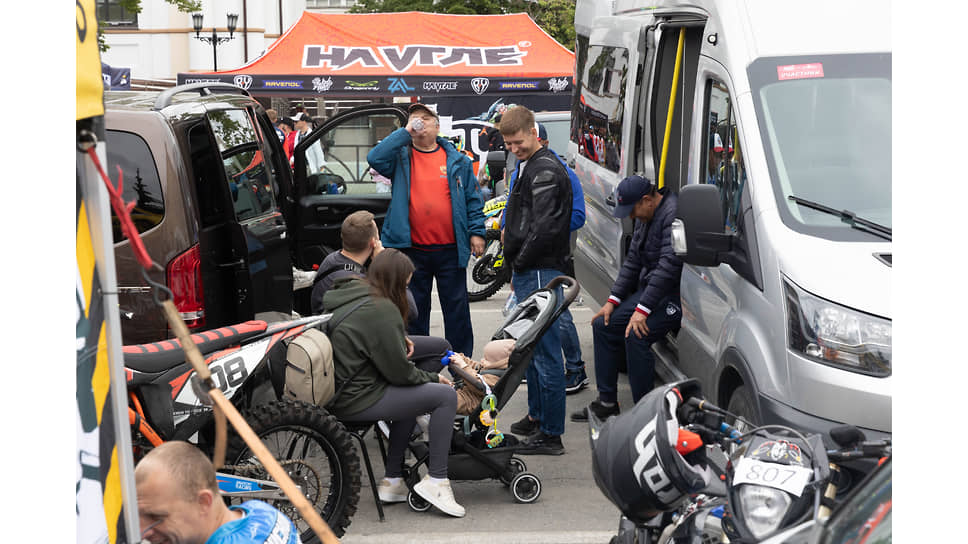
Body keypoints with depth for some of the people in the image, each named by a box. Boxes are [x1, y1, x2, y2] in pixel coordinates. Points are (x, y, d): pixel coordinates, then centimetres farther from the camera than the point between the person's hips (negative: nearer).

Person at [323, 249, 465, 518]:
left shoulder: (345, 296, 12)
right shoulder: (381, 309, -17)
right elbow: (399, 372, -12)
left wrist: (400, 340, 16)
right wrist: (433, 378, 3)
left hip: (334, 392, 10)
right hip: (356, 400, -10)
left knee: (412, 393, 29)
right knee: (445, 396, -6)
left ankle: (392, 480, 27)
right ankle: (436, 480, -2)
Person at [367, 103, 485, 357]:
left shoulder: (458, 161, 8)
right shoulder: (400, 157, 6)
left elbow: (473, 199, 10)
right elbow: (375, 158, -14)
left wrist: (476, 232, 2)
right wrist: (405, 132, -12)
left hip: (450, 250, 0)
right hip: (412, 249, 0)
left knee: (456, 307, 5)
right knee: (413, 309, 9)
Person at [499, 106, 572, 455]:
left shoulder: (546, 170, -15)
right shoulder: (528, 166, 18)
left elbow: (544, 229, -23)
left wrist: (520, 263, -11)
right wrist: (516, 269, 17)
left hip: (540, 272, -11)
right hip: (528, 272, 11)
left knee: (545, 350, -8)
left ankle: (551, 435, -5)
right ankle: (537, 414, 33)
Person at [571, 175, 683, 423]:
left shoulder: (674, 214, -22)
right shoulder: (645, 217, 11)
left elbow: (668, 266, -28)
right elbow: (633, 260, 17)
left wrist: (643, 309, -28)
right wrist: (613, 300, 10)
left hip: (673, 294, -10)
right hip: (648, 288, 10)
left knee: (635, 335, -27)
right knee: (603, 325, 7)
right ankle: (606, 402, 14)